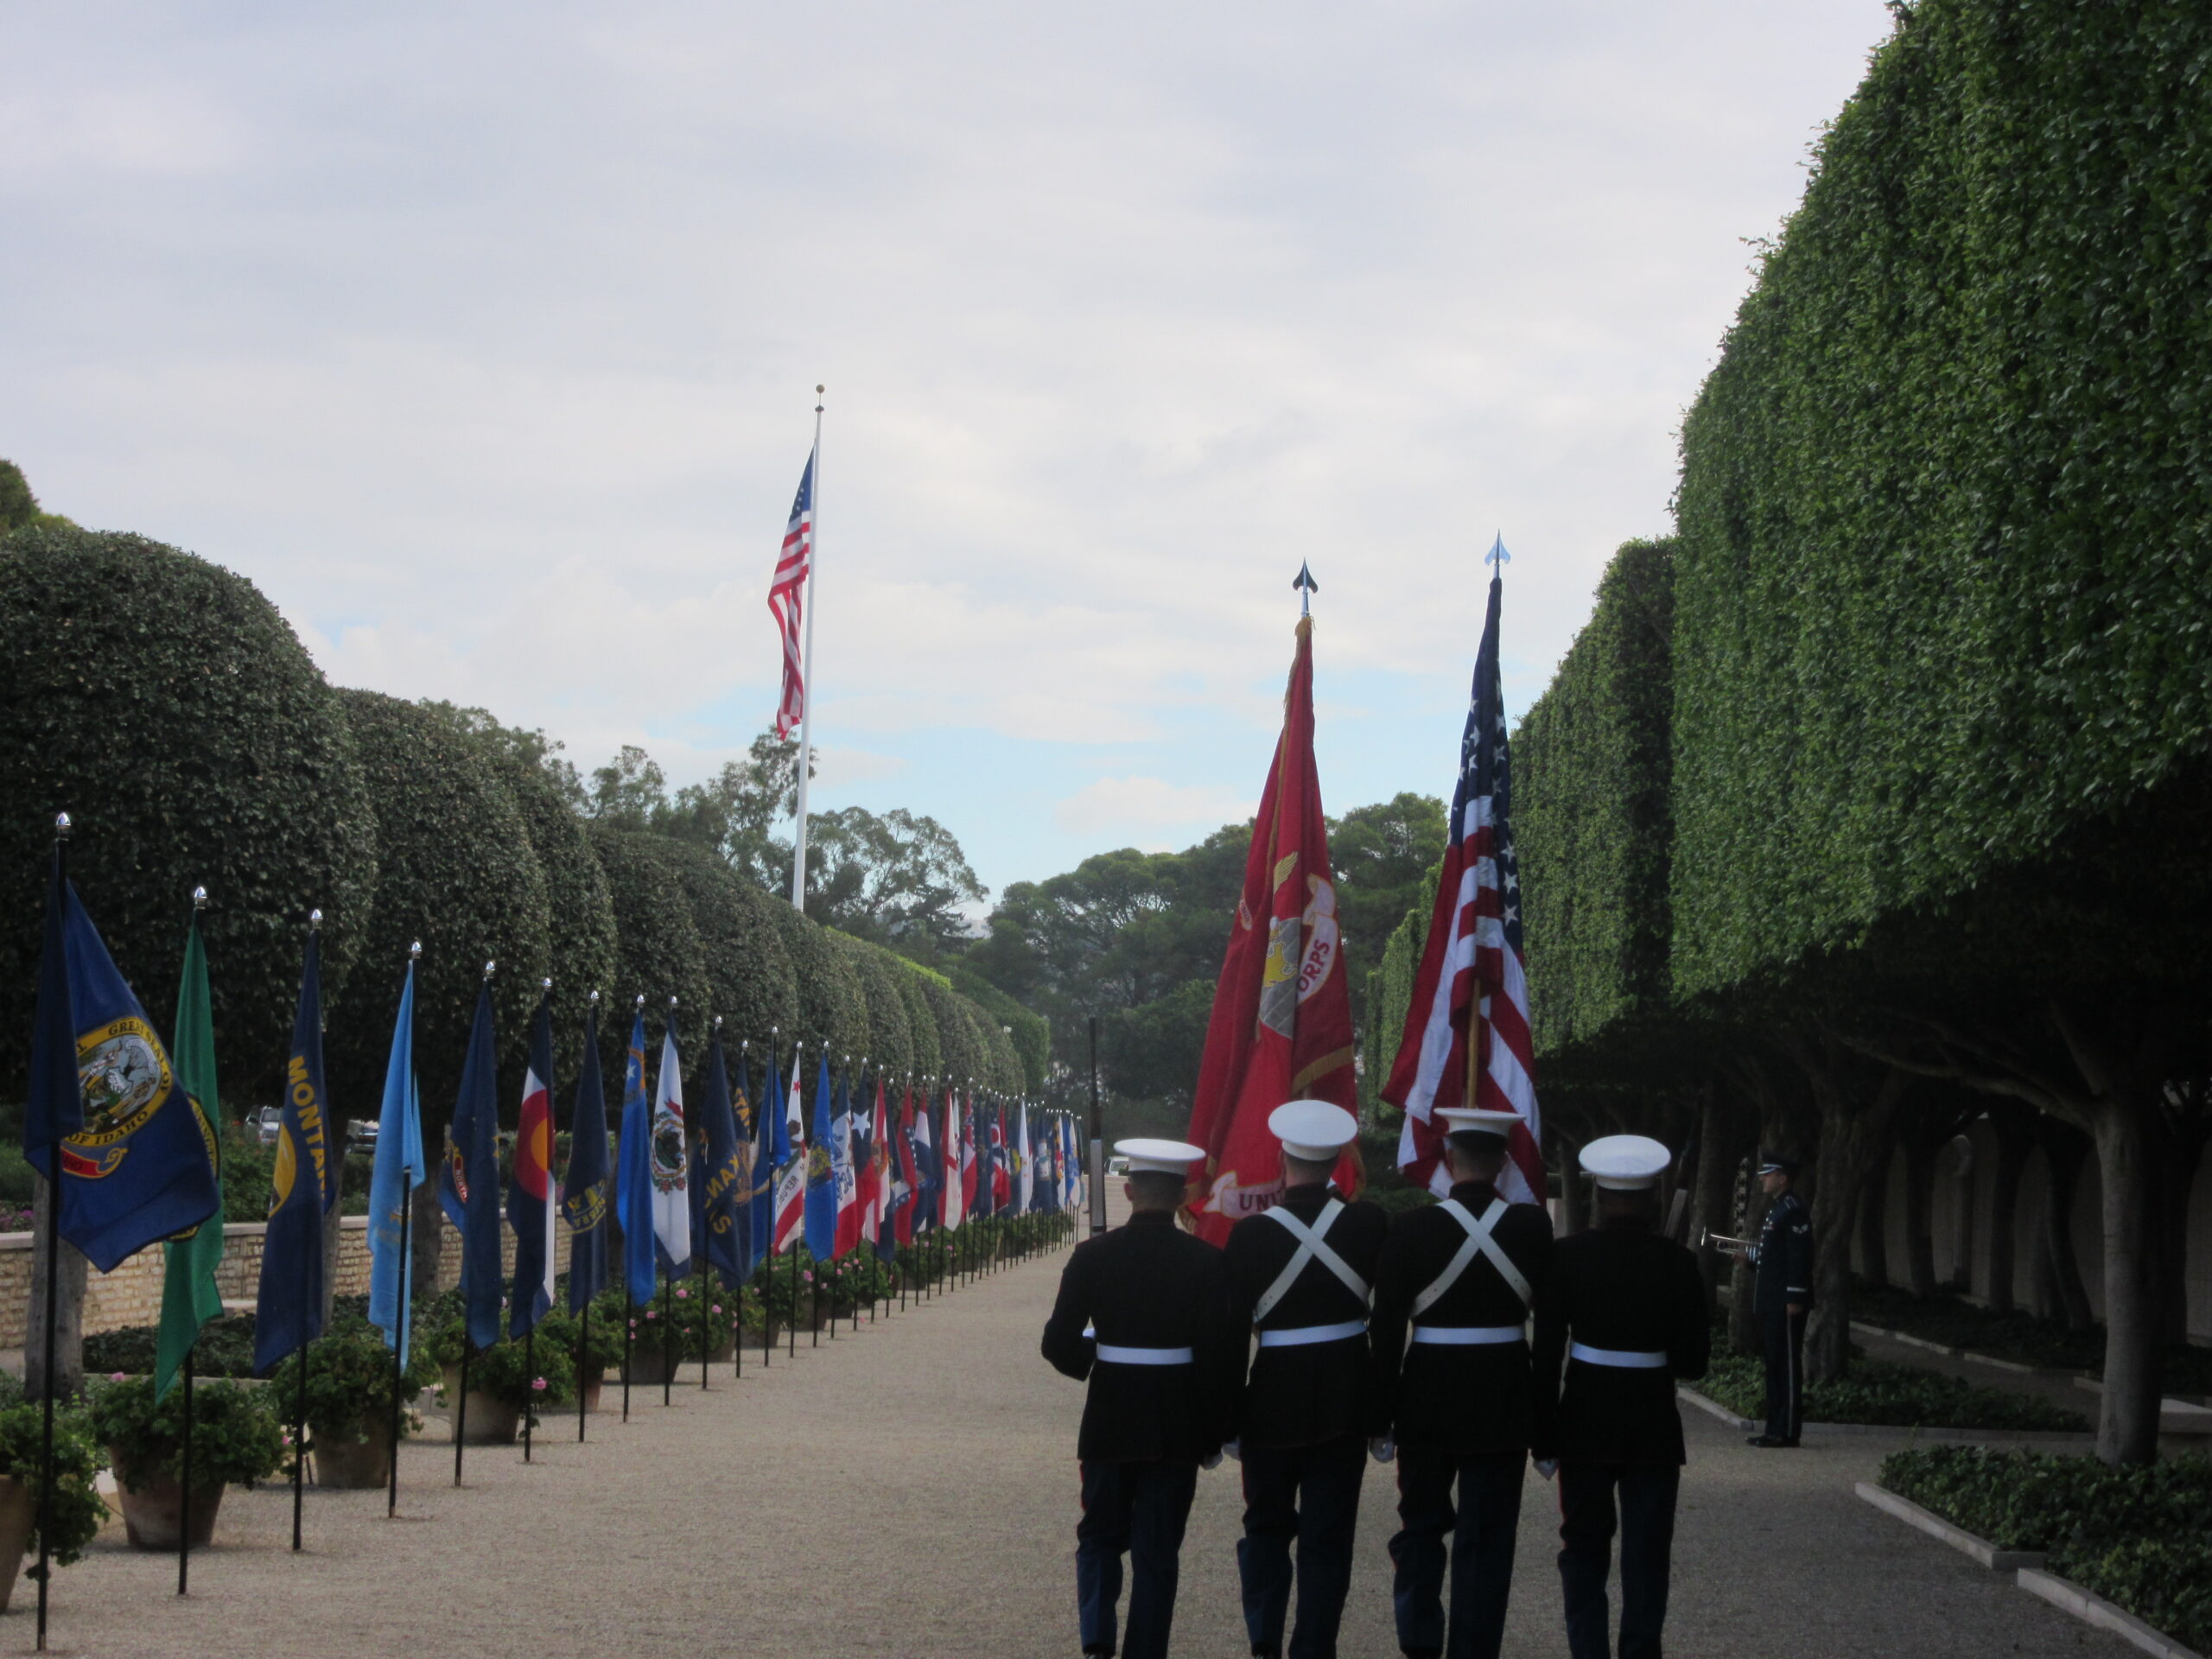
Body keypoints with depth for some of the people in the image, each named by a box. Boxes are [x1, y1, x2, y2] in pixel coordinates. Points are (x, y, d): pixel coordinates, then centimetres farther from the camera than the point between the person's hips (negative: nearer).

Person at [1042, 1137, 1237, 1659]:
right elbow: (1220, 1356, -6)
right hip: (1178, 1430, 0)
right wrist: (1214, 1434, 3)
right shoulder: (1205, 1262, -7)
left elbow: (1059, 1344, -6)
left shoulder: (1092, 1256, -7)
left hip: (1109, 1422, 0)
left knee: (1101, 1535, 14)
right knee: (1157, 1548, 8)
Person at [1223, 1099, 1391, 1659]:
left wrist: (1226, 1420, 0)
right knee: (1328, 1534, 9)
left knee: (1267, 1524, 17)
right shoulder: (1368, 1223, -7)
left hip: (1274, 1399, -1)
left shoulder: (1251, 1233, -12)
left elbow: (1231, 1328, -7)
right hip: (1347, 1398, 1)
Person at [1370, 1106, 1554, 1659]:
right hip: (1505, 1401, 0)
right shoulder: (1533, 1228, -6)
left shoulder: (1413, 1229, -9)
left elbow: (1386, 1329, -6)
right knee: (1487, 1539, 8)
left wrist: (1382, 1415, 0)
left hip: (1427, 1399, 0)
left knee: (1422, 1521, 17)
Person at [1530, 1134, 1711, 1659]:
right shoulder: (1677, 1263, -8)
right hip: (1653, 1424, 0)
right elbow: (1693, 1361, -4)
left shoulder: (1568, 1256, -8)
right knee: (1646, 1555, 7)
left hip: (1585, 1421, 1)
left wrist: (1544, 1439, 0)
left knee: (1585, 1547, 13)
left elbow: (1546, 1354, -7)